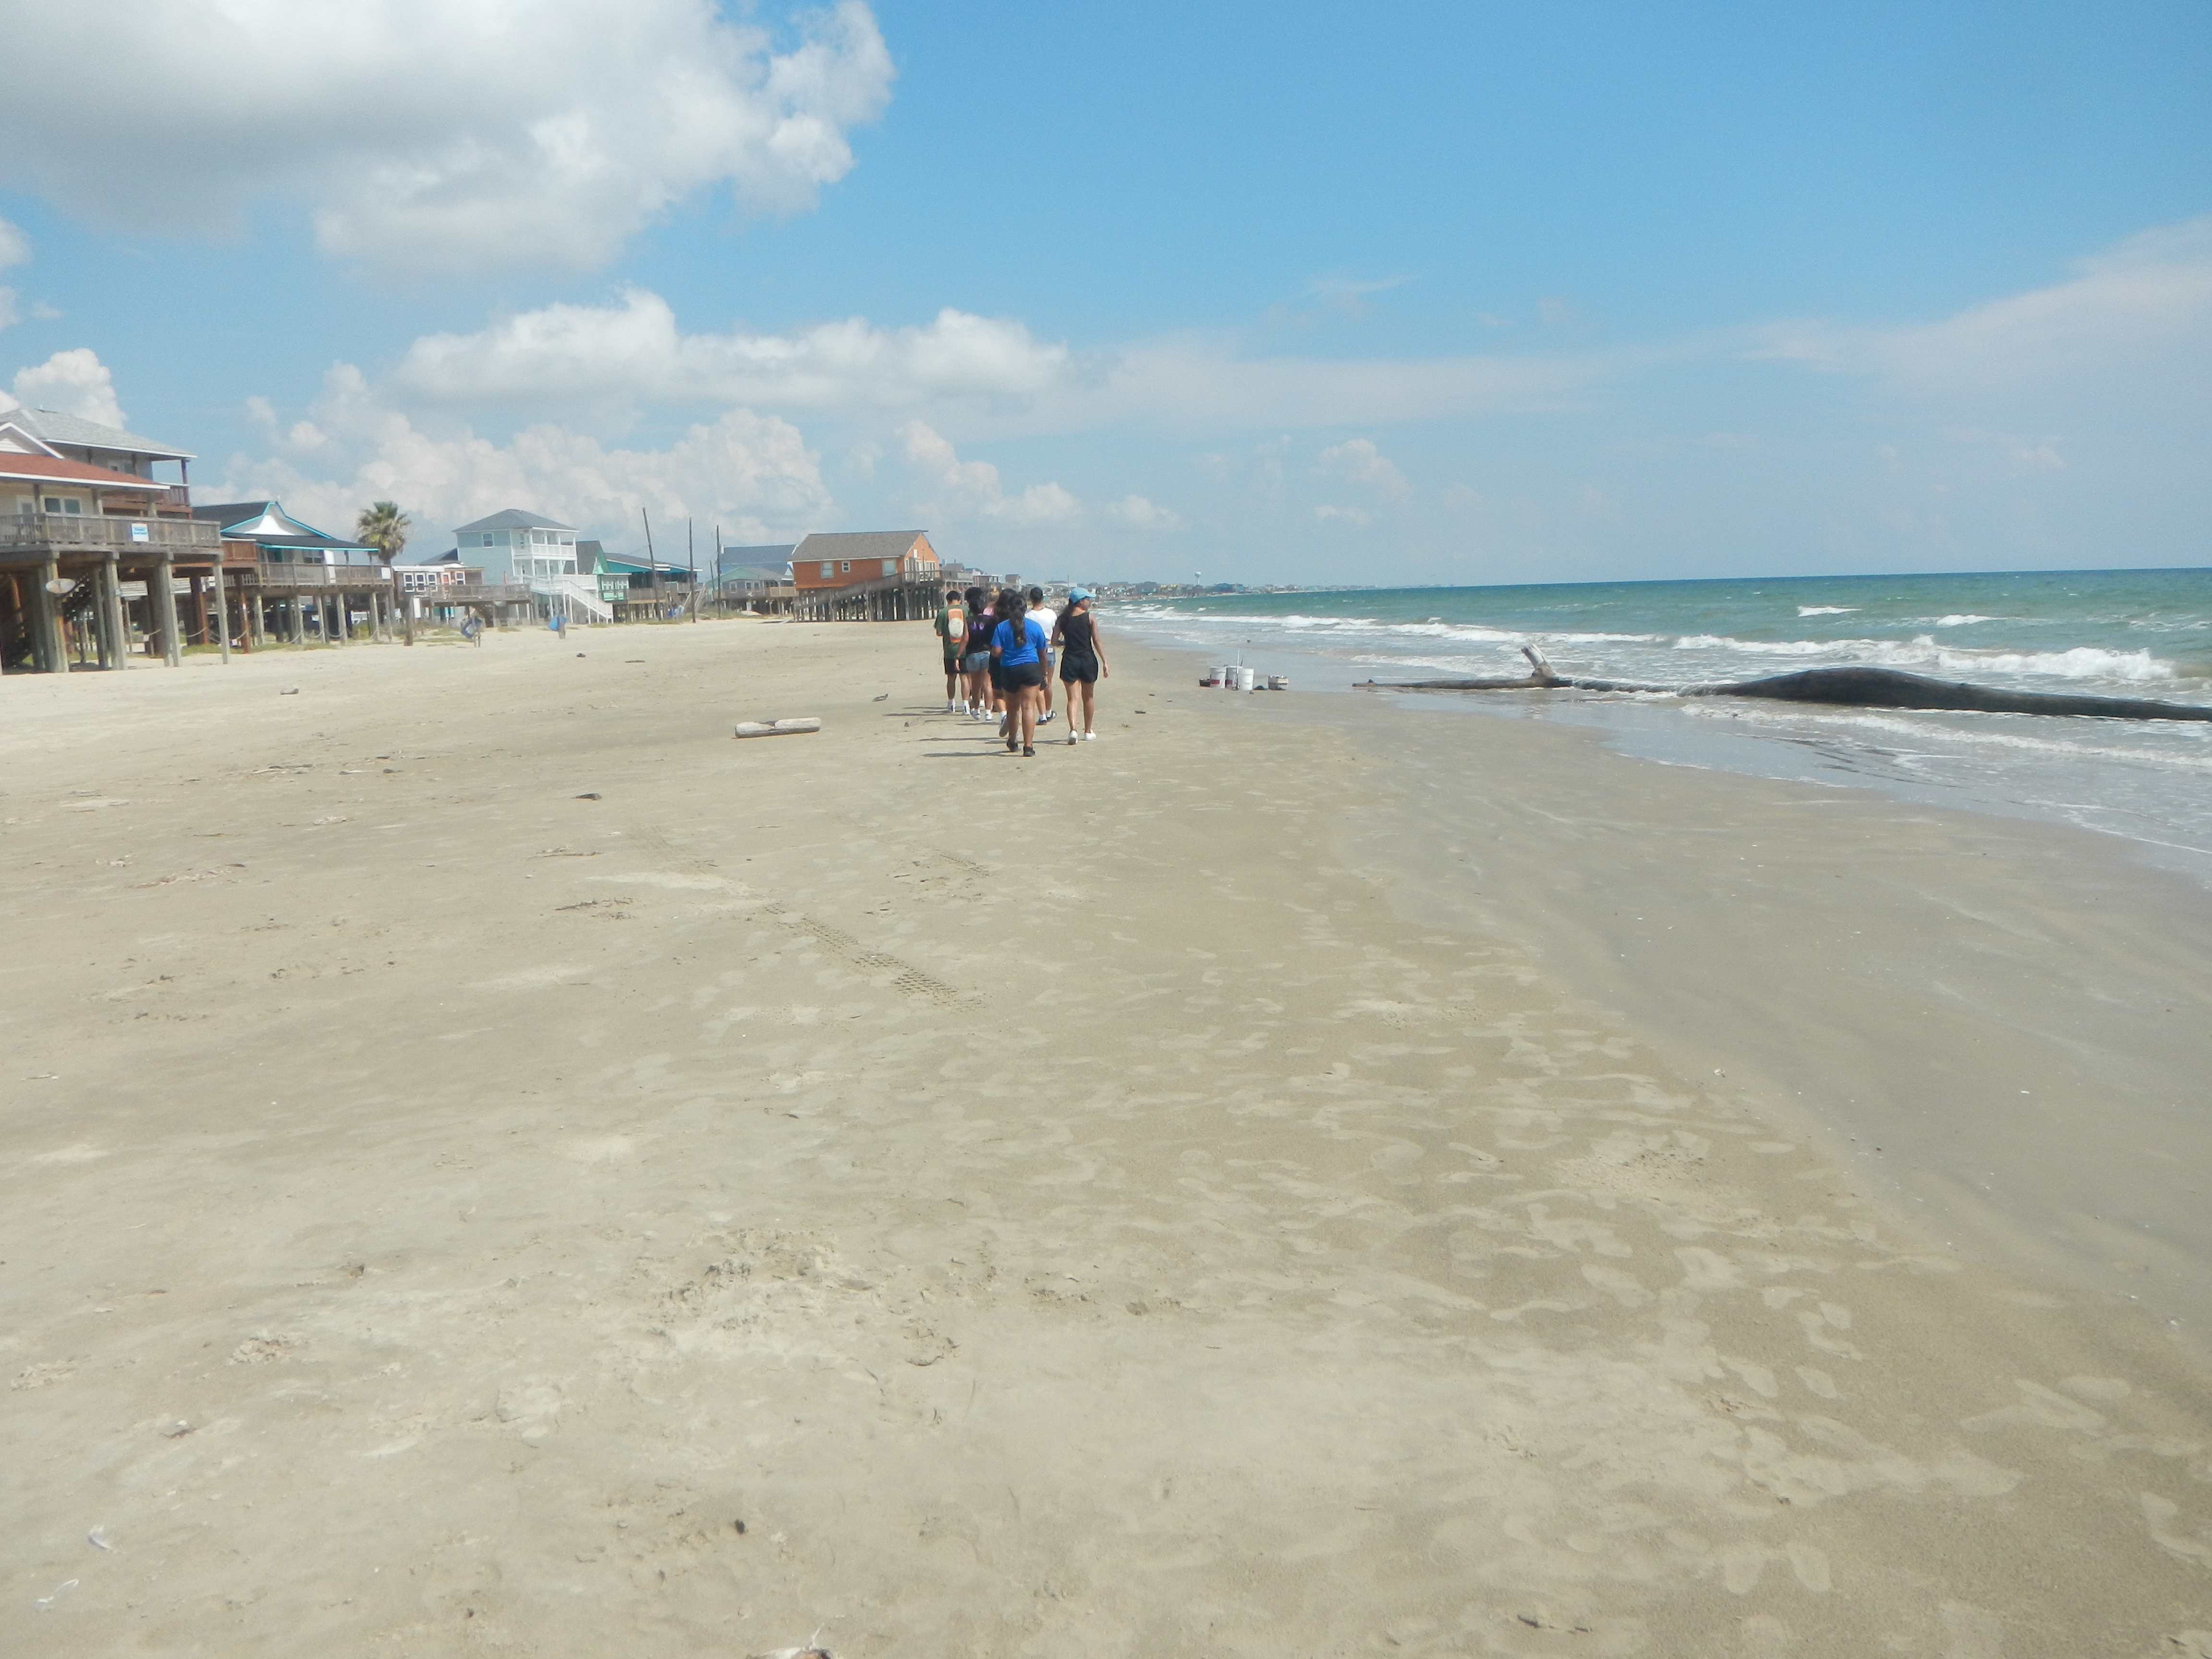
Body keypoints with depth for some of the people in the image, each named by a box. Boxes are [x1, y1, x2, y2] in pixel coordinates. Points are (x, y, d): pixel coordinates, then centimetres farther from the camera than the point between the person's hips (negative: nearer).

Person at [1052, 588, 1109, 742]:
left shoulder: (1063, 618, 2)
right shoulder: (1090, 618, -4)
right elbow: (1097, 642, -8)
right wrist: (1104, 662, -5)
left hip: (1069, 660, 1)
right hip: (1088, 660, -1)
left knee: (1073, 698, 0)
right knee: (1088, 697, 15)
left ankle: (1073, 730, -20)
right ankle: (1087, 732, 26)